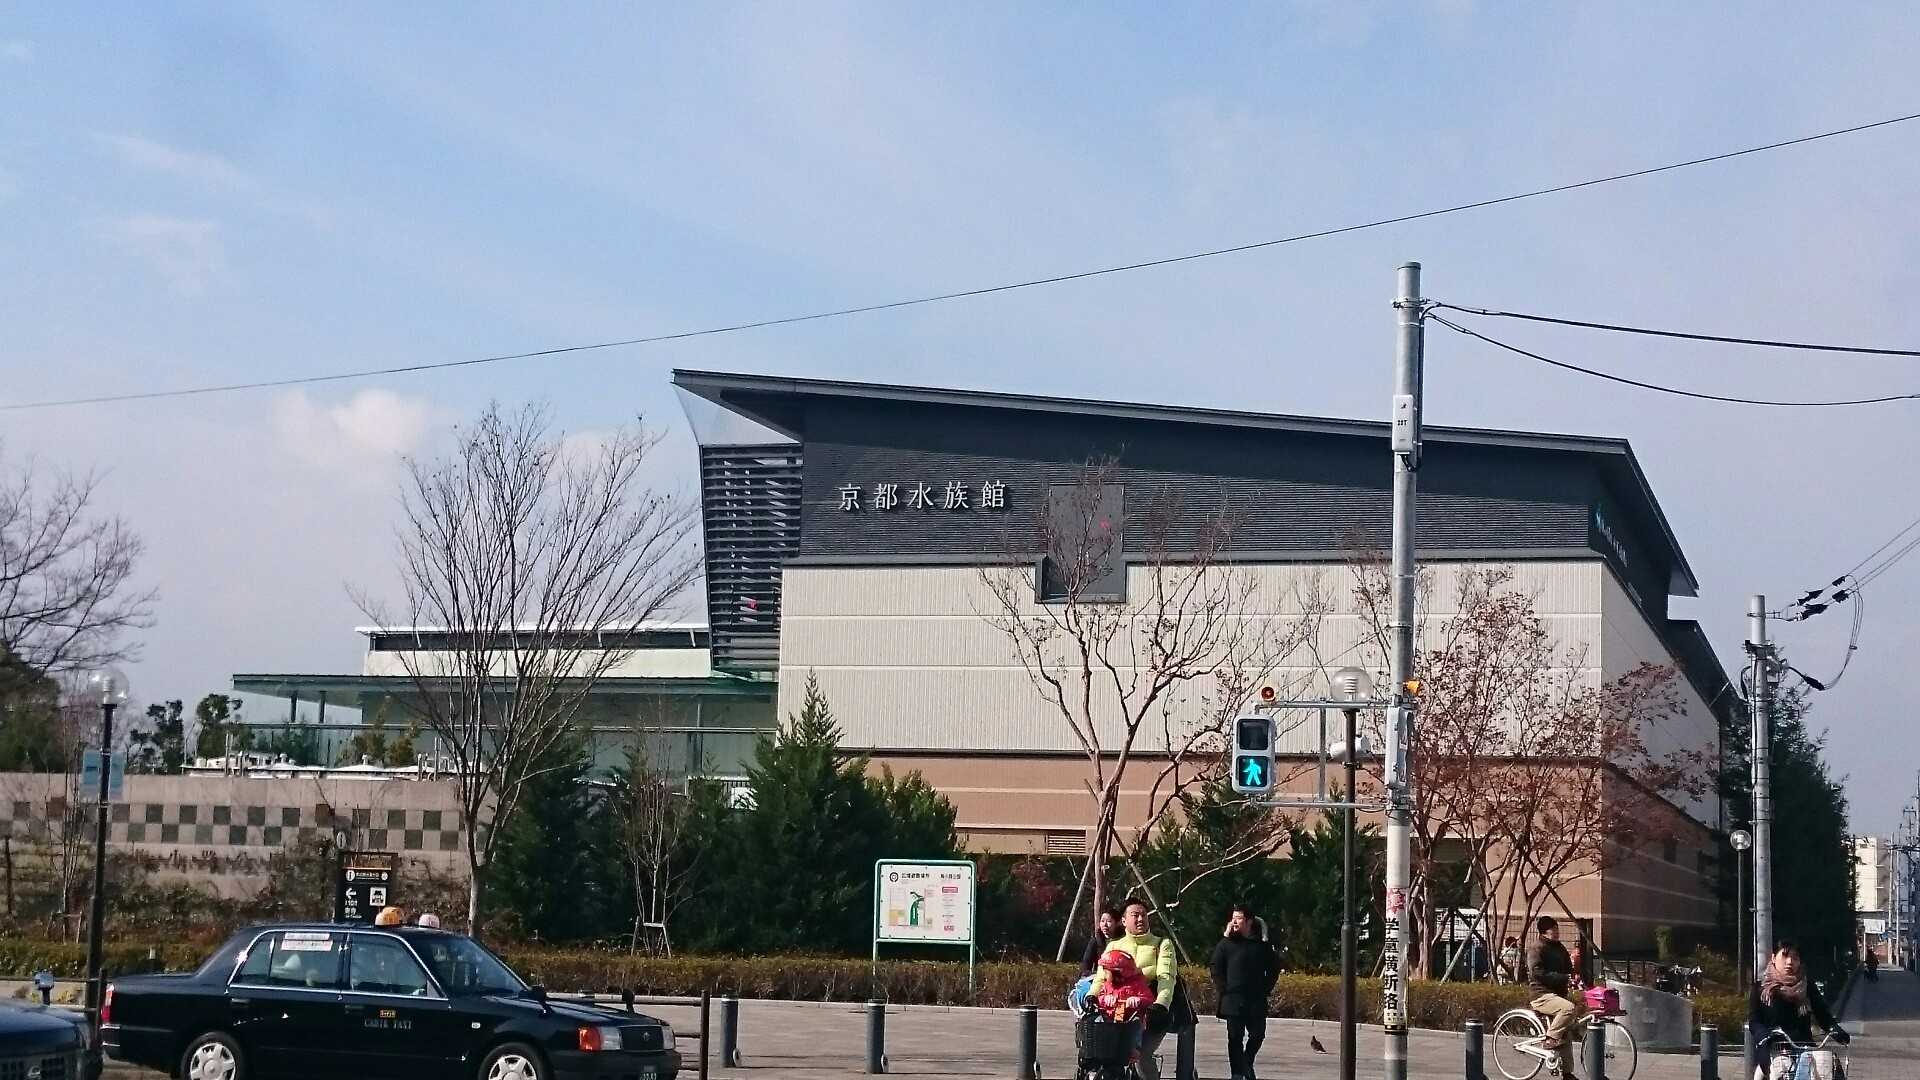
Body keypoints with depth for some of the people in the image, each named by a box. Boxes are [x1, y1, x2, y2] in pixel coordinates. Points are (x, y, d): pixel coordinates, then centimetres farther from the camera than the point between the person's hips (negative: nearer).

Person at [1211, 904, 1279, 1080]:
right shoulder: (1226, 943, 2)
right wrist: (1223, 991, -6)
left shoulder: (1262, 945, 7)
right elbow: (1216, 970, 1)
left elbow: (1274, 969, 15)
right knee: (1235, 1037, 0)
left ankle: (1246, 1063, 30)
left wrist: (1265, 989, 5)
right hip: (1233, 1000, -2)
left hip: (1256, 1000, 2)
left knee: (1257, 1034, 6)